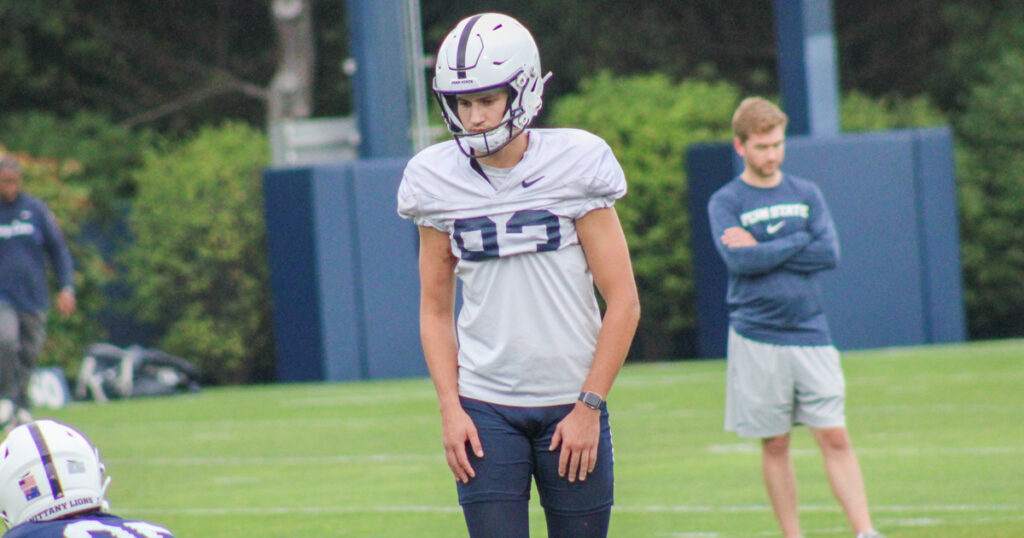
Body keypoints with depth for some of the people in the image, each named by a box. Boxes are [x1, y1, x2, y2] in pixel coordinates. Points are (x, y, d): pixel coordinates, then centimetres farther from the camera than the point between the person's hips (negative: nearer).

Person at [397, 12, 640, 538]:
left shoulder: (574, 165, -6)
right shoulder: (438, 182, 1)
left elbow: (623, 302, -4)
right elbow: (435, 308, 9)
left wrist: (589, 406, -9)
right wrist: (449, 409, -2)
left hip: (570, 406, -1)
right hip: (485, 409, 1)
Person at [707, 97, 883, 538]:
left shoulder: (806, 195, 11)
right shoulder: (725, 202, 1)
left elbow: (830, 253, -3)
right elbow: (738, 259, -15)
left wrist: (764, 250, -9)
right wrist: (800, 242, -8)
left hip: (810, 335, 2)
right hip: (756, 338, -2)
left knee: (835, 438, -4)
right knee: (775, 445, 4)